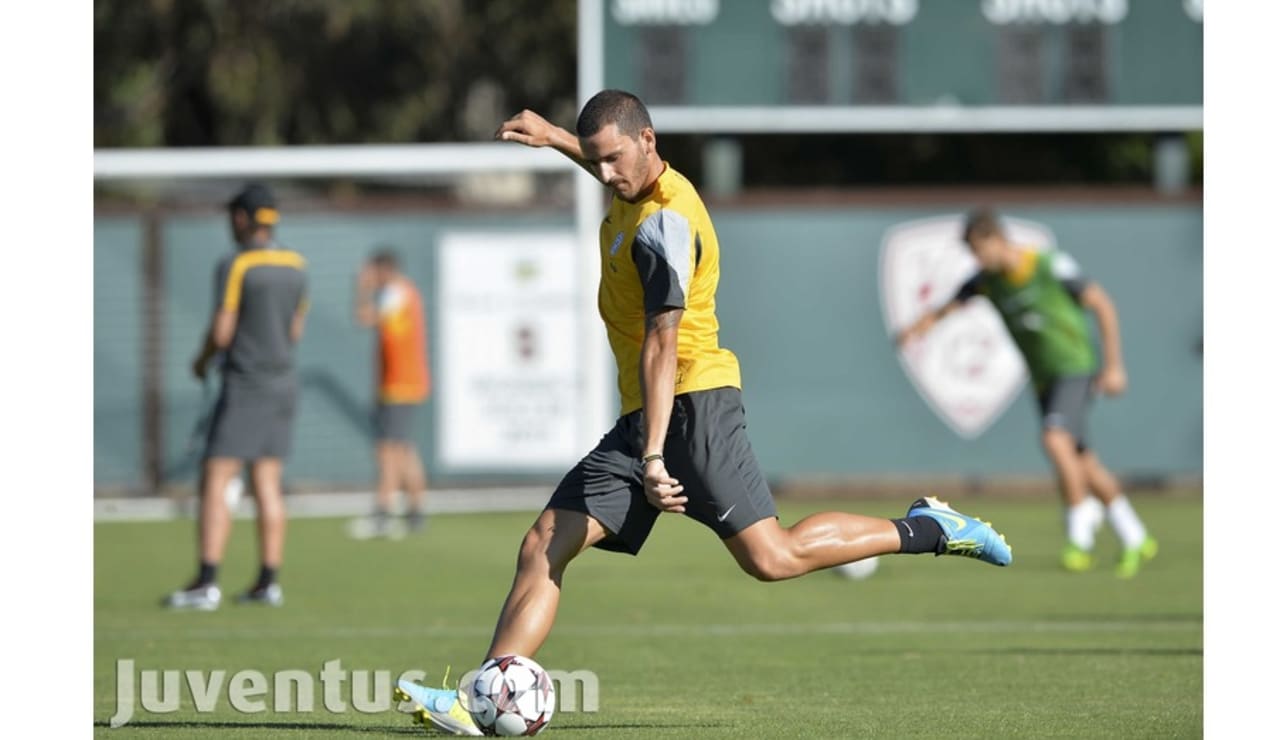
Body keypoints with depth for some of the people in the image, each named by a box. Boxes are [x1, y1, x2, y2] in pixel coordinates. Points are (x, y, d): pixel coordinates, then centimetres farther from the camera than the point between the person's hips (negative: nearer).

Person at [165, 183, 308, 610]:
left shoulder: (236, 267, -13)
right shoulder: (296, 266, 8)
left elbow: (221, 331, -15)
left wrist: (203, 361, 3)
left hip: (244, 386, -7)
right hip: (283, 384, 7)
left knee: (214, 483, -7)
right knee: (267, 486, 9)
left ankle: (206, 583, -14)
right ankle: (268, 582, 8)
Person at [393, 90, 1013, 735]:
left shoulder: (663, 226, -18)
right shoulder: (637, 188, 10)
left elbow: (662, 345, -24)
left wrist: (654, 454, -29)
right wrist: (555, 139, 41)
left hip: (693, 402, -9)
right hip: (640, 417, 9)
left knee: (771, 557, -14)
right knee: (542, 548, -3)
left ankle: (927, 530, 3)